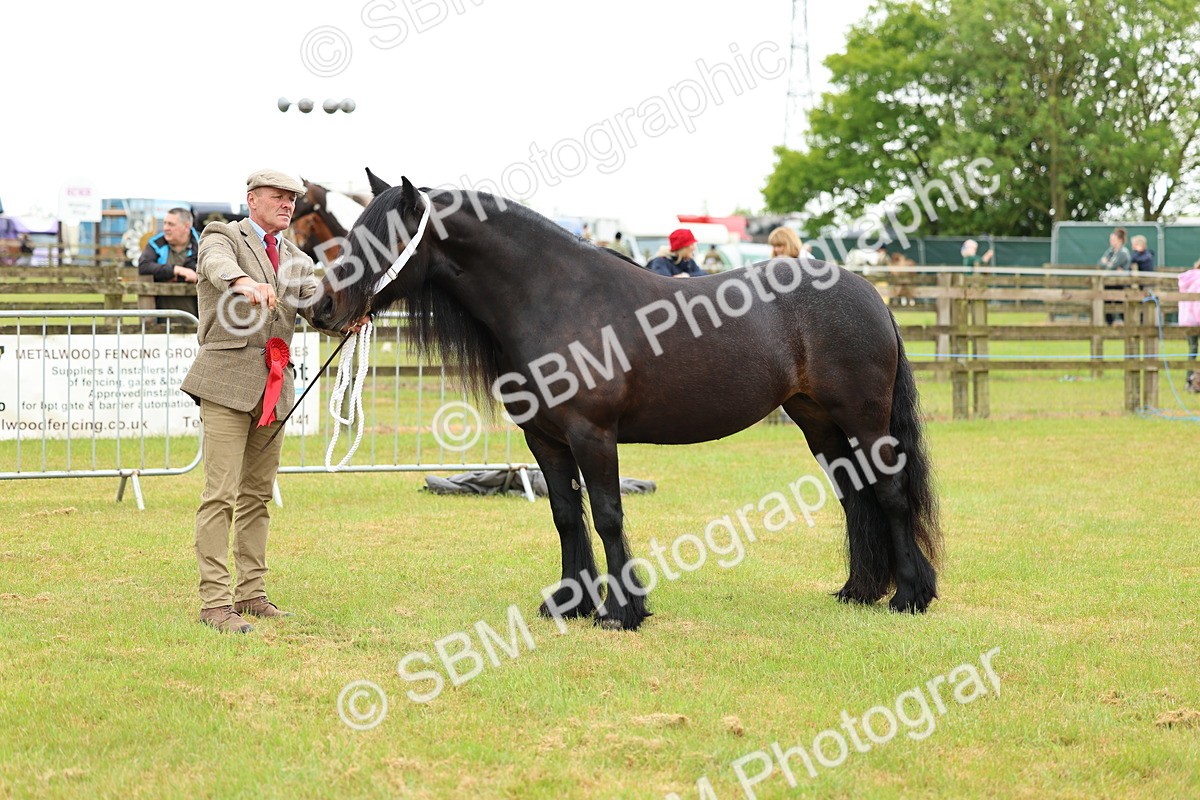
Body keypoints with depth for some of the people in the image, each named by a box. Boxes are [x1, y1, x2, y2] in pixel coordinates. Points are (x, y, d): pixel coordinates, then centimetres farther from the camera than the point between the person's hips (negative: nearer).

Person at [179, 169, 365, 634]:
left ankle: (251, 593, 19)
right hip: (227, 379, -7)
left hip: (273, 387, 7)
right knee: (220, 494, -11)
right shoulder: (222, 237, 0)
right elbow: (218, 265, -24)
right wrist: (245, 282, -47)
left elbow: (314, 302, 3)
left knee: (257, 494, 12)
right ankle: (214, 601, -13)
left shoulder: (296, 259, 19)